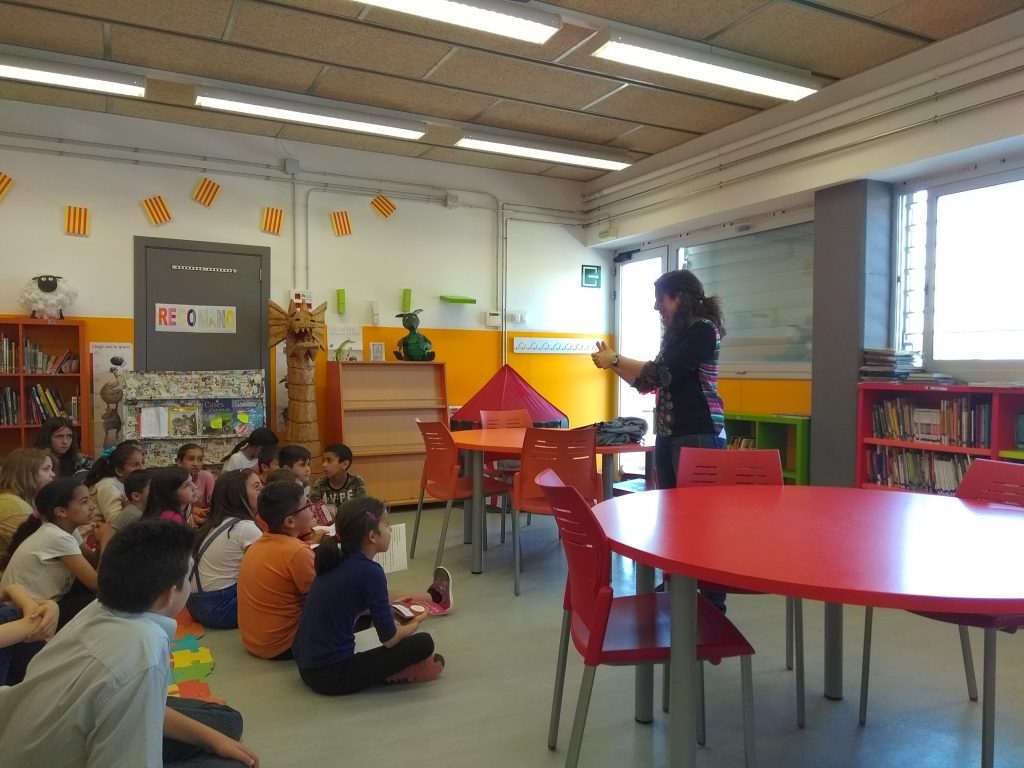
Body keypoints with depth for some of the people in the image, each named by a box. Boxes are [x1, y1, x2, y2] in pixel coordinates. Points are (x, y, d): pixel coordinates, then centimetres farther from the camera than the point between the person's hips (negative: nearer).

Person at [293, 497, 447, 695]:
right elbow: (390, 639, -9)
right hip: (332, 676, -8)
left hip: (306, 668, 8)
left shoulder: (335, 560, 5)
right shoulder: (369, 571, -17)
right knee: (423, 643, -4)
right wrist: (415, 623, 11)